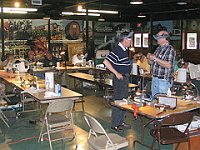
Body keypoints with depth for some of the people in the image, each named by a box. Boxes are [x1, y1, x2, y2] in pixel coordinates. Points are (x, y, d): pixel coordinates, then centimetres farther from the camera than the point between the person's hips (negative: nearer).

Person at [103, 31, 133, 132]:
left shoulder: (125, 50, 10)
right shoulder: (117, 50, -19)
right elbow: (106, 62, -28)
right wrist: (116, 73, -25)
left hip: (125, 78, 10)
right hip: (119, 79, -10)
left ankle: (121, 121, 29)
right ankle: (115, 125, 8)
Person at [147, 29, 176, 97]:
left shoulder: (170, 49, -12)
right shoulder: (158, 48, 13)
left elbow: (168, 65, -23)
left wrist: (155, 59, -21)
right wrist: (150, 58, 1)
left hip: (164, 80, -8)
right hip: (155, 79, 8)